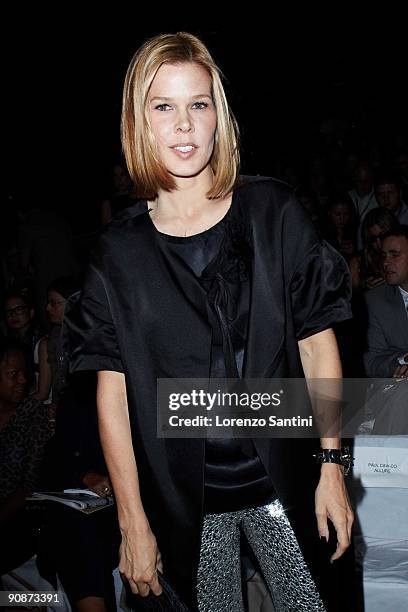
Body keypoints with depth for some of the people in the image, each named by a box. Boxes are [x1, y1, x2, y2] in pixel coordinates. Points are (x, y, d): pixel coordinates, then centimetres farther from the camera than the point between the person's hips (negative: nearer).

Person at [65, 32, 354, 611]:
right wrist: (133, 523, -4)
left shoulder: (272, 212, -3)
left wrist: (332, 466, -3)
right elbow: (112, 392, -3)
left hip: (281, 480, 0)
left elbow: (317, 341, 0)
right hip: (187, 499, 0)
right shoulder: (119, 250, -3)